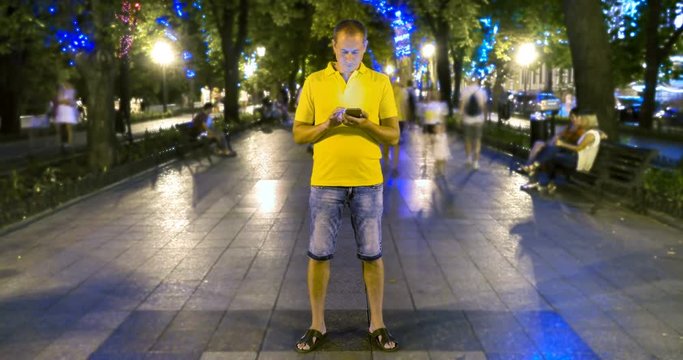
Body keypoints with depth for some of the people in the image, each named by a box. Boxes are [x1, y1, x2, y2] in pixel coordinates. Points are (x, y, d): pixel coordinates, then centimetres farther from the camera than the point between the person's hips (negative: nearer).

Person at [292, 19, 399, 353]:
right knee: (319, 253, 4)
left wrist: (367, 125, -17)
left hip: (368, 181, 0)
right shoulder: (314, 82, 4)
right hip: (325, 181, 0)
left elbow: (393, 135, 2)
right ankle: (317, 324, 17)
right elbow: (298, 134, 3)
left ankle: (377, 323, 18)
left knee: (372, 254, 5)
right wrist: (326, 126, -16)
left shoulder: (380, 82, 4)